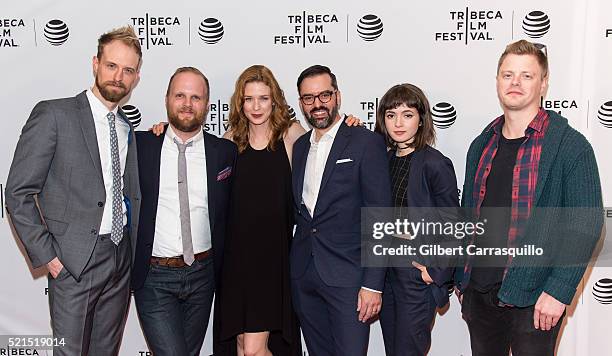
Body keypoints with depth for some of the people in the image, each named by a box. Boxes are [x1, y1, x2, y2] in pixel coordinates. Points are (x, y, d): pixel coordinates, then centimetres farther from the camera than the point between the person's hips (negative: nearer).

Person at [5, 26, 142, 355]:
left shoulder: (128, 128, 11)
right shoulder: (53, 115, -7)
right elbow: (18, 193, -9)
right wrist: (47, 255, -11)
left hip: (121, 260, 5)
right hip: (74, 262, -5)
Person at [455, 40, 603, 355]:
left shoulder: (570, 145, -8)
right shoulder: (481, 146, 8)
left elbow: (586, 224, -11)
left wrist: (558, 291, -16)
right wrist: (461, 279, 10)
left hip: (533, 298, -5)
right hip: (479, 291, 5)